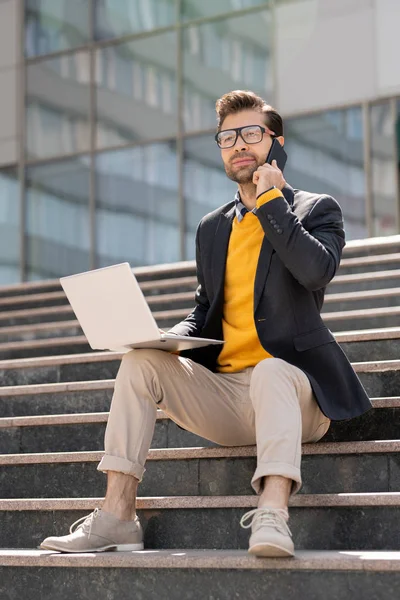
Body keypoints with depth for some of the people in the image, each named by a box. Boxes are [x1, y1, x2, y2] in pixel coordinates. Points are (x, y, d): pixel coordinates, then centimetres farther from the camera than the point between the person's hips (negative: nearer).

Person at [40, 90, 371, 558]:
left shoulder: (316, 209, 6)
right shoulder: (212, 227, 20)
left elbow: (317, 271, -16)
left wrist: (271, 200, -8)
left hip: (290, 382, -5)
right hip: (223, 394, 5)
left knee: (271, 370, -37)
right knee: (140, 360, -17)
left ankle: (271, 513, -54)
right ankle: (116, 517, -24)